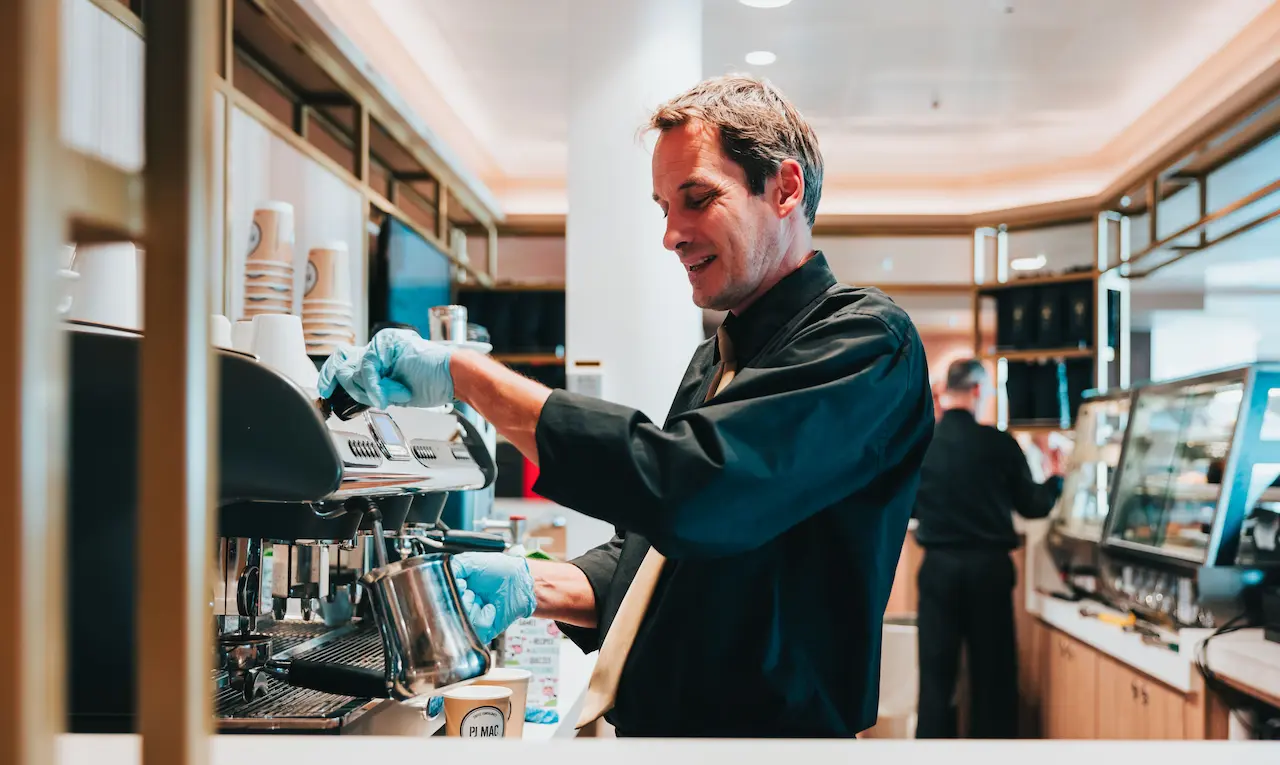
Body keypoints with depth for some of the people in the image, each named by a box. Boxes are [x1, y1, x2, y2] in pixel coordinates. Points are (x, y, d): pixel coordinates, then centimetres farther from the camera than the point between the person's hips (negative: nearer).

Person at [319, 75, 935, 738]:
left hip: (770, 730, -7)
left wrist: (465, 374, -23)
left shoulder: (867, 340, -15)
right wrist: (534, 585, -5)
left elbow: (693, 489, -29)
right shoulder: (716, 361, 11)